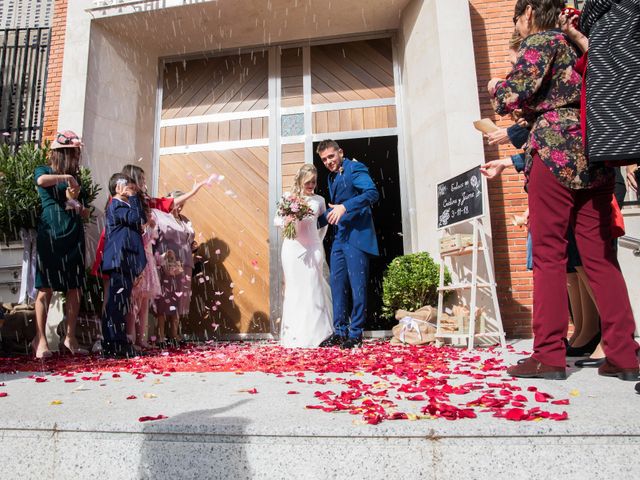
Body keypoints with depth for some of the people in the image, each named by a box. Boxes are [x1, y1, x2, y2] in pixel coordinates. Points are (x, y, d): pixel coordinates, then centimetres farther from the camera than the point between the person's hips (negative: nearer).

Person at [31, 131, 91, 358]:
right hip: (50, 236, -4)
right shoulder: (44, 172, 7)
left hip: (74, 237, 5)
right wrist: (66, 177, -7)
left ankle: (70, 337, 10)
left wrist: (76, 201, 0)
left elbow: (85, 214, 19)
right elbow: (41, 180, -20)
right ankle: (40, 339, 1)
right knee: (46, 288, -5)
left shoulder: (76, 179, 19)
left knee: (75, 289, 2)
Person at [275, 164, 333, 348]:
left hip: (312, 249, 1)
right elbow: (277, 220, 8)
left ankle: (314, 335, 4)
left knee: (313, 290, -2)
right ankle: (294, 336, 8)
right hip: (293, 248, 0)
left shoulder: (319, 200, 9)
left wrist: (319, 241, 10)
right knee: (294, 290, 2)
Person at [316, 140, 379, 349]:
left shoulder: (354, 168, -5)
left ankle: (356, 334, 6)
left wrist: (345, 207, -29)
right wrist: (315, 220, 16)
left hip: (357, 236, -8)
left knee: (357, 285, -3)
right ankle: (340, 332, 18)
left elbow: (372, 193, -21)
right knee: (337, 284, 9)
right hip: (340, 237, 9)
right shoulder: (332, 177, 19)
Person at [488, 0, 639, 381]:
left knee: (549, 255, -6)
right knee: (601, 256, 4)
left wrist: (495, 87, 12)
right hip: (594, 153, 8)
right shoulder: (572, 46, 26)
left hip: (556, 151, -8)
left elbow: (513, 96, -9)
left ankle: (550, 355, -3)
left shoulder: (540, 42, 2)